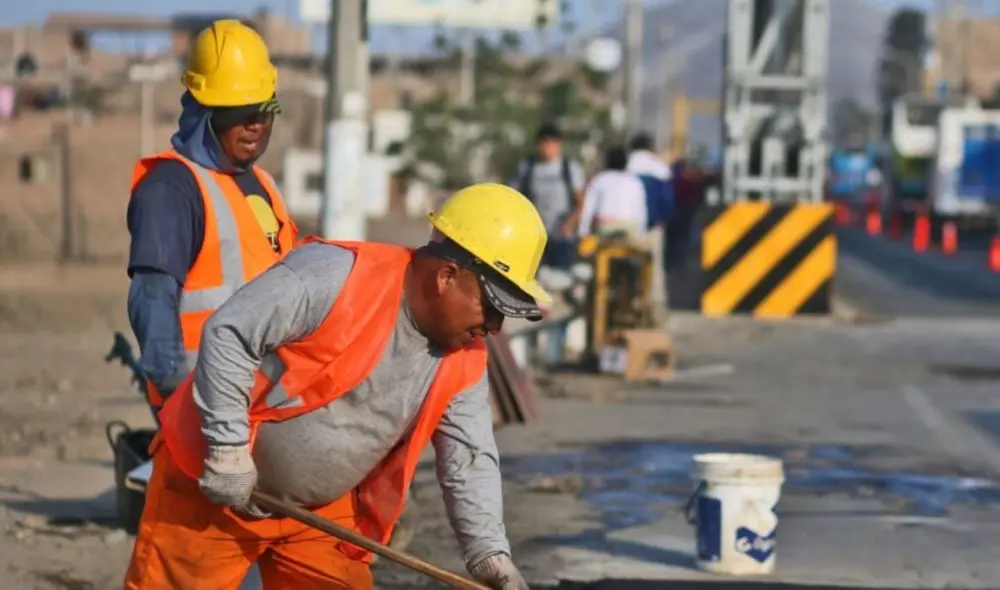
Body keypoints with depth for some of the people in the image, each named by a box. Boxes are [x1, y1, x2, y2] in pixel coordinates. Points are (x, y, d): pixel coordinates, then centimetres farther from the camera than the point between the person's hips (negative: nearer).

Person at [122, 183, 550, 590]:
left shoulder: (462, 362, -3)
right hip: (210, 486, -6)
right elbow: (227, 335, -23)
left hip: (323, 510, 7)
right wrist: (228, 451, -23)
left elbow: (470, 461, 0)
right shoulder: (334, 276, -24)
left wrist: (489, 552, -16)